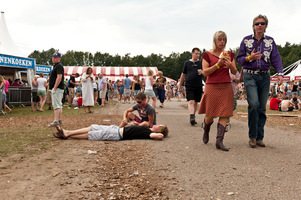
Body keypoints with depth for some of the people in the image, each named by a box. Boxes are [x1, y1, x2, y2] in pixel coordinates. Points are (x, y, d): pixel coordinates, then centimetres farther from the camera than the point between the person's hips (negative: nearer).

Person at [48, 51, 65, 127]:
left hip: (57, 88, -11)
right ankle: (59, 120, 16)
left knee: (56, 105, -16)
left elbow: (59, 77, -22)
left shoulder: (59, 66, -11)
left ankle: (56, 121, -21)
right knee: (59, 105, 11)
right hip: (56, 89, 11)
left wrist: (54, 88, -25)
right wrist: (53, 88, 20)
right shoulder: (55, 66, 22)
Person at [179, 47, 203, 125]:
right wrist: (180, 84, 18)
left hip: (199, 86, 2)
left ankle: (193, 117, 21)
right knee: (191, 102, -15)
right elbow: (183, 74, 15)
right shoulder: (187, 63, 8)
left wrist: (202, 72, -11)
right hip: (189, 86, -2)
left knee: (195, 102, 9)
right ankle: (192, 117, -24)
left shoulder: (201, 63, 9)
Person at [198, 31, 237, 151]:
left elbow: (234, 72, 12)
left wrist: (230, 65, -9)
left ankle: (219, 141, -7)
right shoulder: (207, 54, 2)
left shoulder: (229, 54, 13)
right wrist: (218, 64, -17)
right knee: (210, 114, 1)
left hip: (226, 87, 3)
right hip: (212, 87, -3)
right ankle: (206, 131, 33)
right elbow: (205, 72, -6)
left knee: (224, 114, -7)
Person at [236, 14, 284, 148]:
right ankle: (252, 136, -4)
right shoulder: (246, 40, 6)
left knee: (262, 107, 4)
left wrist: (280, 73, -10)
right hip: (250, 76, -3)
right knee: (254, 104, -17)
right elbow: (239, 58, 7)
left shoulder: (270, 41, 11)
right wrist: (249, 58, -13)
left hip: (265, 77, 3)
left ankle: (259, 138, 13)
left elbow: (276, 59, 6)